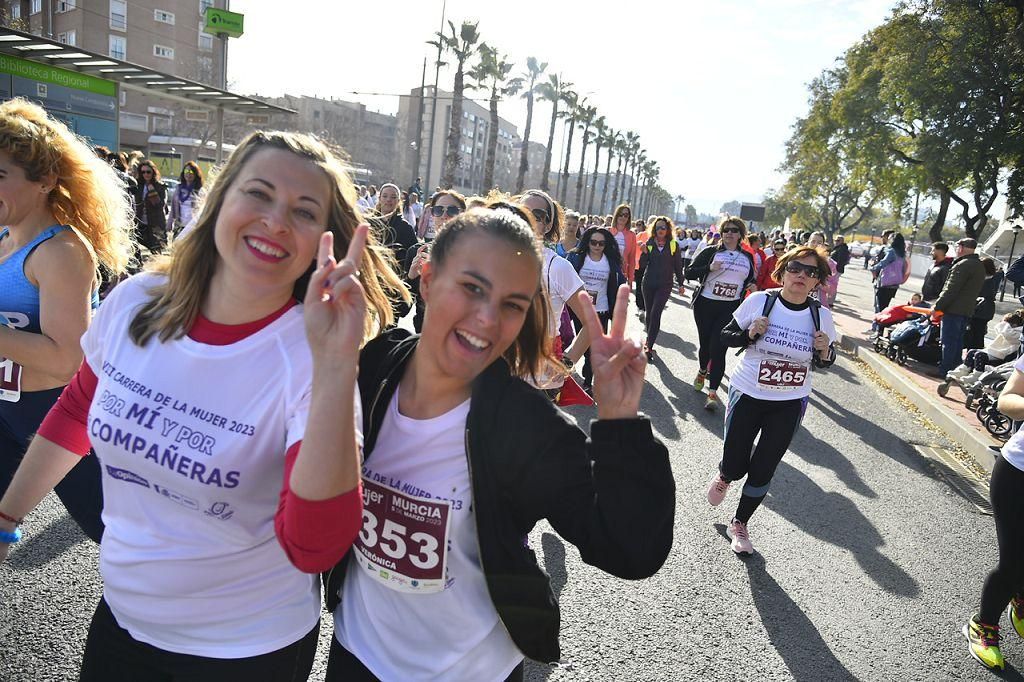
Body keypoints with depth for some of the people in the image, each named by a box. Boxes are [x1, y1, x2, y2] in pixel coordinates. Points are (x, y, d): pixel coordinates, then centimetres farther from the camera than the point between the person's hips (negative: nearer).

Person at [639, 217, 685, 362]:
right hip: (649, 283, 2)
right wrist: (644, 252, -17)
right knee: (649, 313, 11)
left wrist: (680, 284, 8)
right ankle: (649, 338, 27)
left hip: (665, 285, -2)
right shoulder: (649, 243, 2)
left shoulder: (674, 245, 0)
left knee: (656, 313, -12)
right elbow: (642, 265, 0)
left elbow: (678, 266, 6)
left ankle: (649, 346, -11)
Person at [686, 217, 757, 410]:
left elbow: (750, 279, 26)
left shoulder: (747, 257, 11)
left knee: (718, 348, -10)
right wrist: (709, 268, -19)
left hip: (730, 308, 0)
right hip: (706, 304, 0)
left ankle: (713, 391, -10)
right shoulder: (711, 252, 1)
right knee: (705, 343, 10)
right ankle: (703, 371, 43)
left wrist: (752, 285, 4)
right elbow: (689, 272, -3)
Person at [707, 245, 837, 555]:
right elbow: (726, 335, -1)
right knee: (735, 466, 3)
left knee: (763, 471, 6)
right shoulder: (759, 301, -12)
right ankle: (724, 476, 42)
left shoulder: (821, 315, -6)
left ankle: (740, 524, 31)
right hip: (747, 395, -1)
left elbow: (824, 362, 8)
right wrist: (749, 334, -21)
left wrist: (825, 352, -15)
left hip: (790, 404, 2)